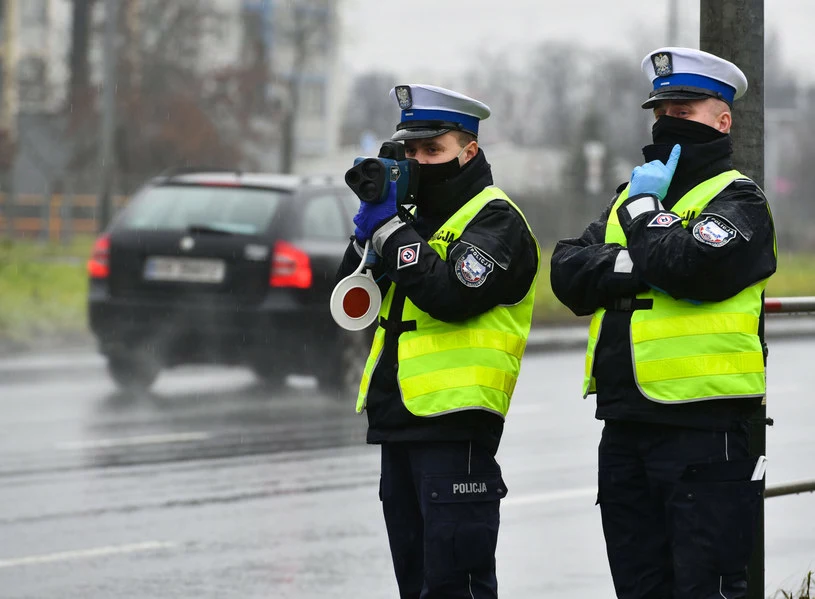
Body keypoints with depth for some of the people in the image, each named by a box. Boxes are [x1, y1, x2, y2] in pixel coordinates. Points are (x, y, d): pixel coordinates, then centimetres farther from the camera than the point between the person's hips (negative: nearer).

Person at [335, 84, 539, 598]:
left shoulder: (495, 221, -6)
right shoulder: (419, 217, 20)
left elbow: (450, 294, -23)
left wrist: (390, 227, -14)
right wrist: (370, 227, 0)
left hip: (456, 426, -9)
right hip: (400, 421, 9)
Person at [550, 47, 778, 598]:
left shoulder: (738, 200, -1)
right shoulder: (630, 196, 20)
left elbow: (692, 265, -21)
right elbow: (568, 273, 6)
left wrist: (645, 209, -6)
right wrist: (638, 265, -10)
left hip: (704, 427, -7)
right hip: (625, 426, 7)